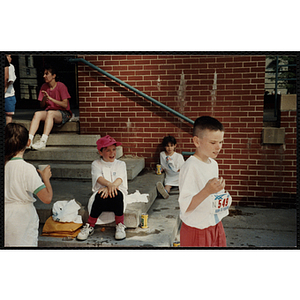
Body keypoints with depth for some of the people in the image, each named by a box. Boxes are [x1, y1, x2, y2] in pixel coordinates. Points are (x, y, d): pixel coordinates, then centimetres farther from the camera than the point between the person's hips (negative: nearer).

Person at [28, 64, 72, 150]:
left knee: (50, 113, -36)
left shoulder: (61, 86, -6)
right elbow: (42, 105, 11)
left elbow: (65, 105, -14)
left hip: (64, 113, -5)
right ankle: (29, 140, -37)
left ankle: (43, 141, -45)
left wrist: (50, 98, -20)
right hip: (49, 111, 5)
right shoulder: (44, 87, 10)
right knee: (37, 114, -25)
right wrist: (44, 99, -12)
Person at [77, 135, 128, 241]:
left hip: (117, 195, 0)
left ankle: (120, 226, -21)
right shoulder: (96, 164, 10)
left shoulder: (121, 164, 11)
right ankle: (90, 226, -23)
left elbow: (119, 179, -9)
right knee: (100, 196, -35)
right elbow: (99, 178, -12)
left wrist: (109, 188, -31)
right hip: (100, 196, 0)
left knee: (117, 194, -35)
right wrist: (109, 184, -36)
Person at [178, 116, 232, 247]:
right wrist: (207, 191, -38)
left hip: (215, 225, 8)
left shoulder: (214, 164, 6)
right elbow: (185, 207, -27)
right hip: (196, 230, -8)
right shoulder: (190, 167, -21)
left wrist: (222, 196, 2)